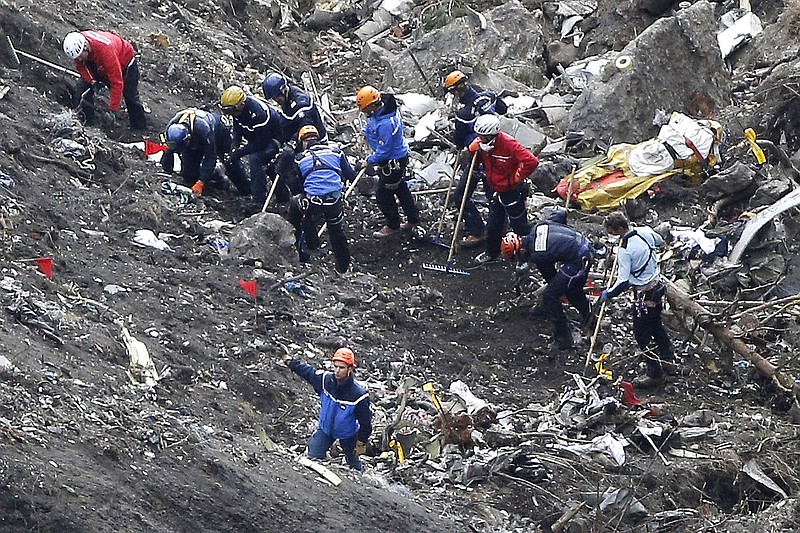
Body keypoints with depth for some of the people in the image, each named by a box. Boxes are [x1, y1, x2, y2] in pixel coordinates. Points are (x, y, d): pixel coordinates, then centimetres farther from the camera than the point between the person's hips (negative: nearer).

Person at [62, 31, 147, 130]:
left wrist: (112, 109, -39)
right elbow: (80, 66, -8)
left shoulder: (105, 49, -46)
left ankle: (141, 128, 24)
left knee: (131, 97, 5)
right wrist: (92, 81, -26)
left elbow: (117, 82, -42)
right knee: (81, 89, -12)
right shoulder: (77, 46, -29)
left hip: (125, 62, -5)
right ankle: (88, 123, -2)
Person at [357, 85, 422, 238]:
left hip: (393, 162, -10)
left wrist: (370, 161, -15)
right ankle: (413, 219, 39)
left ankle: (392, 225, 22)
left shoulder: (385, 123, -36)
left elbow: (384, 151, -29)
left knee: (384, 194, 5)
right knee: (401, 189, 24)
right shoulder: (385, 108, -6)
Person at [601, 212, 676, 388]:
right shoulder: (645, 231, -6)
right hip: (657, 284, 9)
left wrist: (608, 294, -9)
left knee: (642, 334, 3)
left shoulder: (625, 250, -27)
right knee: (656, 324, 29)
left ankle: (654, 373, 8)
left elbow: (623, 282, -24)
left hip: (644, 293, -9)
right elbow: (660, 242, 18)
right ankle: (667, 355, 48)